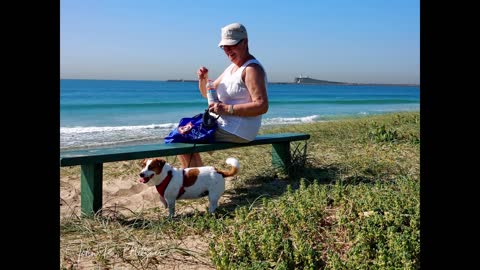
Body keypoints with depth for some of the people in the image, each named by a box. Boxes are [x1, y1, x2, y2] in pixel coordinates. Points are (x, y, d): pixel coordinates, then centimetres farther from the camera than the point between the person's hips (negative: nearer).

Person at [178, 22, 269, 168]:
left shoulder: (252, 69, -14)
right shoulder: (231, 68, 16)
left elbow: (262, 106, -24)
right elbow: (207, 93, 22)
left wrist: (228, 109, -27)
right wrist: (203, 79, 0)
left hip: (237, 131, -10)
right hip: (222, 124, 10)